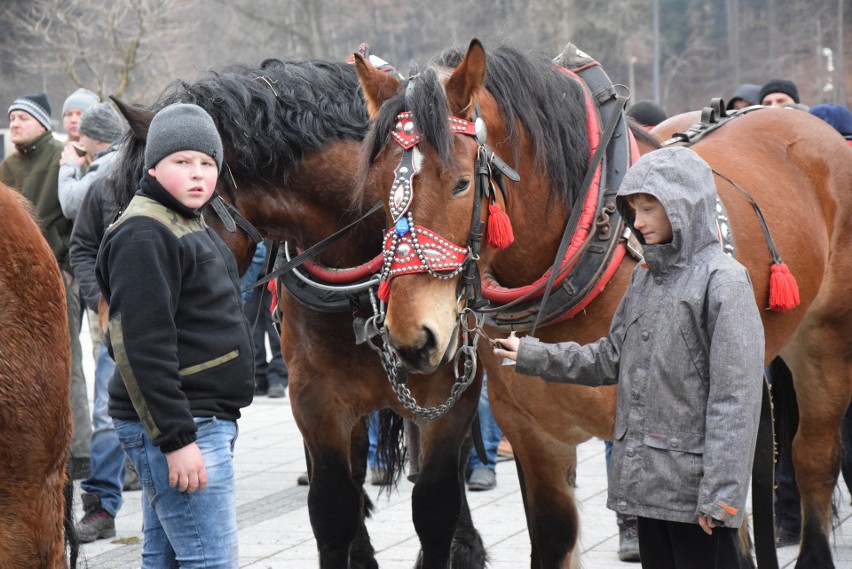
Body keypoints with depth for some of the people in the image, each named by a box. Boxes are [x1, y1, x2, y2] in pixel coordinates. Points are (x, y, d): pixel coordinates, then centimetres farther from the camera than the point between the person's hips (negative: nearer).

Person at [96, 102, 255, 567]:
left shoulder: (192, 227, 17)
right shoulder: (144, 236, -16)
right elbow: (143, 347, -22)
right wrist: (177, 439, -25)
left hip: (207, 419, 10)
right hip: (176, 425, -10)